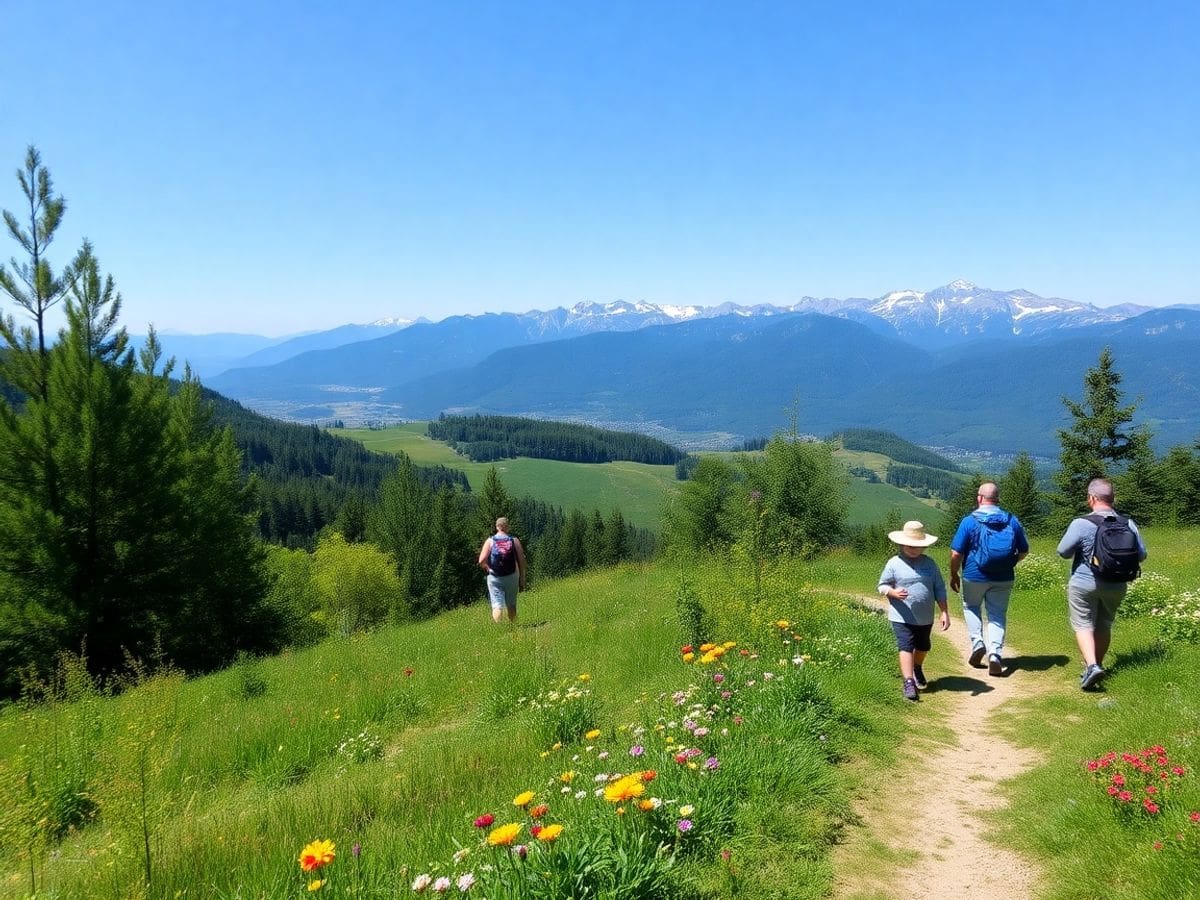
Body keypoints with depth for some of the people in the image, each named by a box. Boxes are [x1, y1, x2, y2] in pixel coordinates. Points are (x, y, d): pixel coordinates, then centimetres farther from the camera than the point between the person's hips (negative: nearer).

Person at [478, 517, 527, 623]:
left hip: (494, 578, -1)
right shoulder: (514, 541, 0)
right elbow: (521, 561, -3)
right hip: (511, 577, 1)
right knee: (511, 605, 17)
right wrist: (522, 580, 4)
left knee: (497, 606, -2)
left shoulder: (490, 541, -2)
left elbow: (481, 561, -10)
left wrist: (487, 568, 11)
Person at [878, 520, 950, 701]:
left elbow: (939, 590, 6)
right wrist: (893, 592, -24)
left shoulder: (930, 564, 2)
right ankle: (909, 682, -13)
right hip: (902, 617, -4)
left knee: (923, 646, 22)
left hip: (925, 617, 4)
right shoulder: (894, 563, -7)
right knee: (906, 647, -14)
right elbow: (882, 585, -2)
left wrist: (945, 612, 0)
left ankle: (917, 669, 50)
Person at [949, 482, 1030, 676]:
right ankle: (995, 653, -6)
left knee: (971, 607, 22)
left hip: (974, 576, -2)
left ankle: (977, 642, 6)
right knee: (997, 615, 10)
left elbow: (956, 553, -11)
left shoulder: (969, 521, -10)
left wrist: (953, 575, 2)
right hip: (1003, 579, 2)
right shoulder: (1012, 521, 1)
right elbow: (1024, 551, 8)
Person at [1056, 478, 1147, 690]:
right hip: (1116, 586, 4)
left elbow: (1063, 552, -11)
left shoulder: (1081, 524, -19)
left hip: (1084, 584, -4)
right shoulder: (1128, 524, -6)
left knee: (1083, 625, 3)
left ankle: (1091, 666, -14)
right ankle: (1097, 664, 30)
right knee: (1104, 626, 18)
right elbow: (1141, 555, 3)